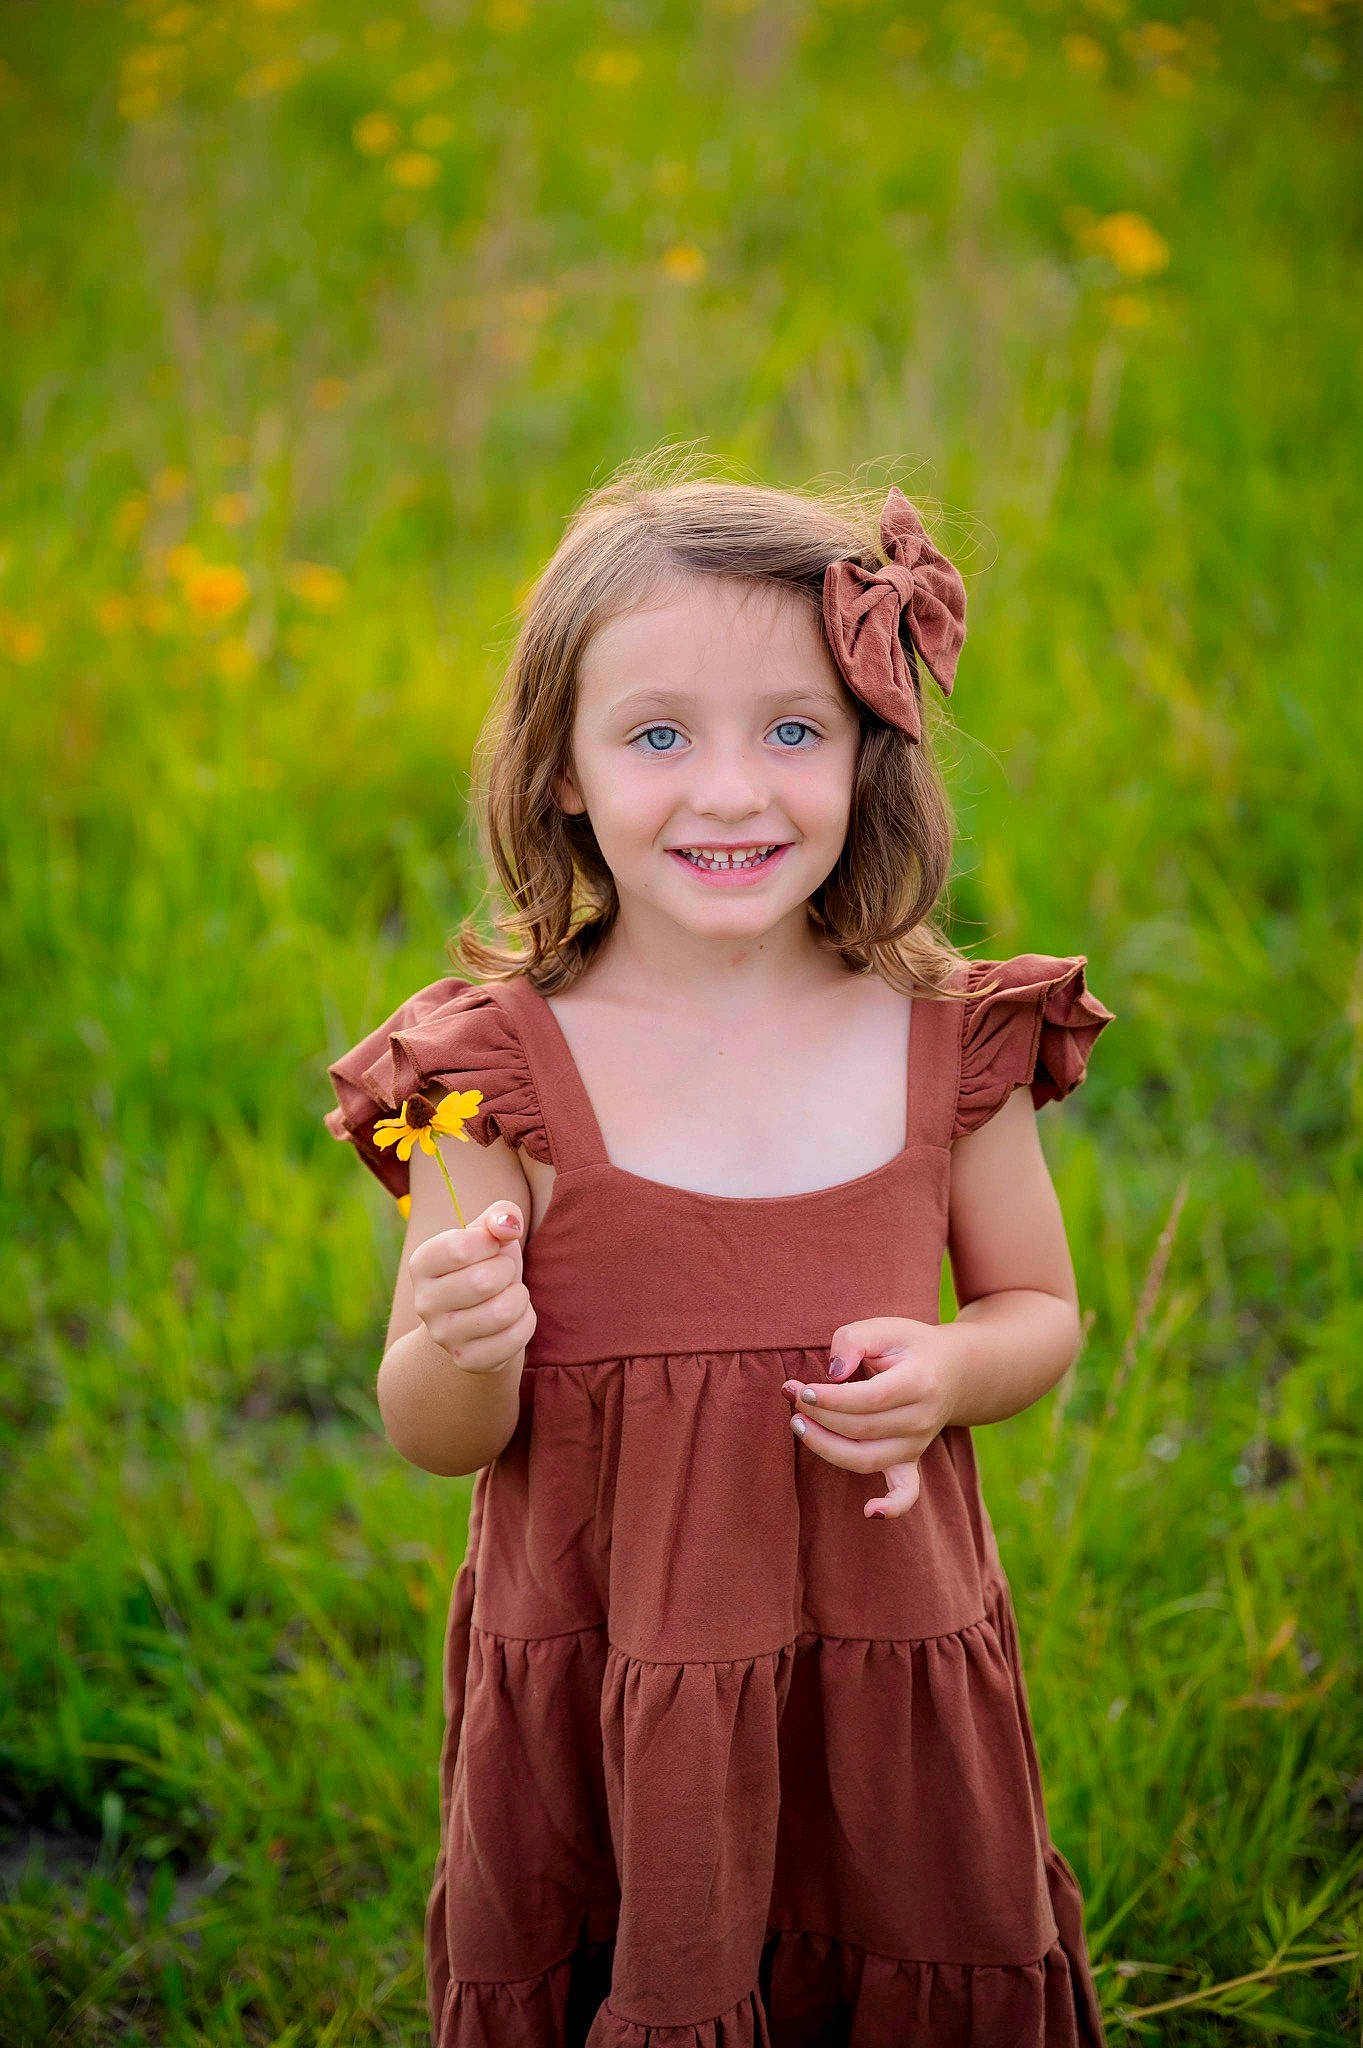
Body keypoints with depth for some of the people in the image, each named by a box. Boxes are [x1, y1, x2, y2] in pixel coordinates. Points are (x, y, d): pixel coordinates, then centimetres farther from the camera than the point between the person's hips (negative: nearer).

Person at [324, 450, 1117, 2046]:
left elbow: (1041, 1308, 10)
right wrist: (464, 1347, -26)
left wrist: (947, 1373, -11)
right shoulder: (503, 1070, -9)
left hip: (890, 1681, 2)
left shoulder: (944, 1042, -4)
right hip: (590, 1700, -1)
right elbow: (435, 1438, -4)